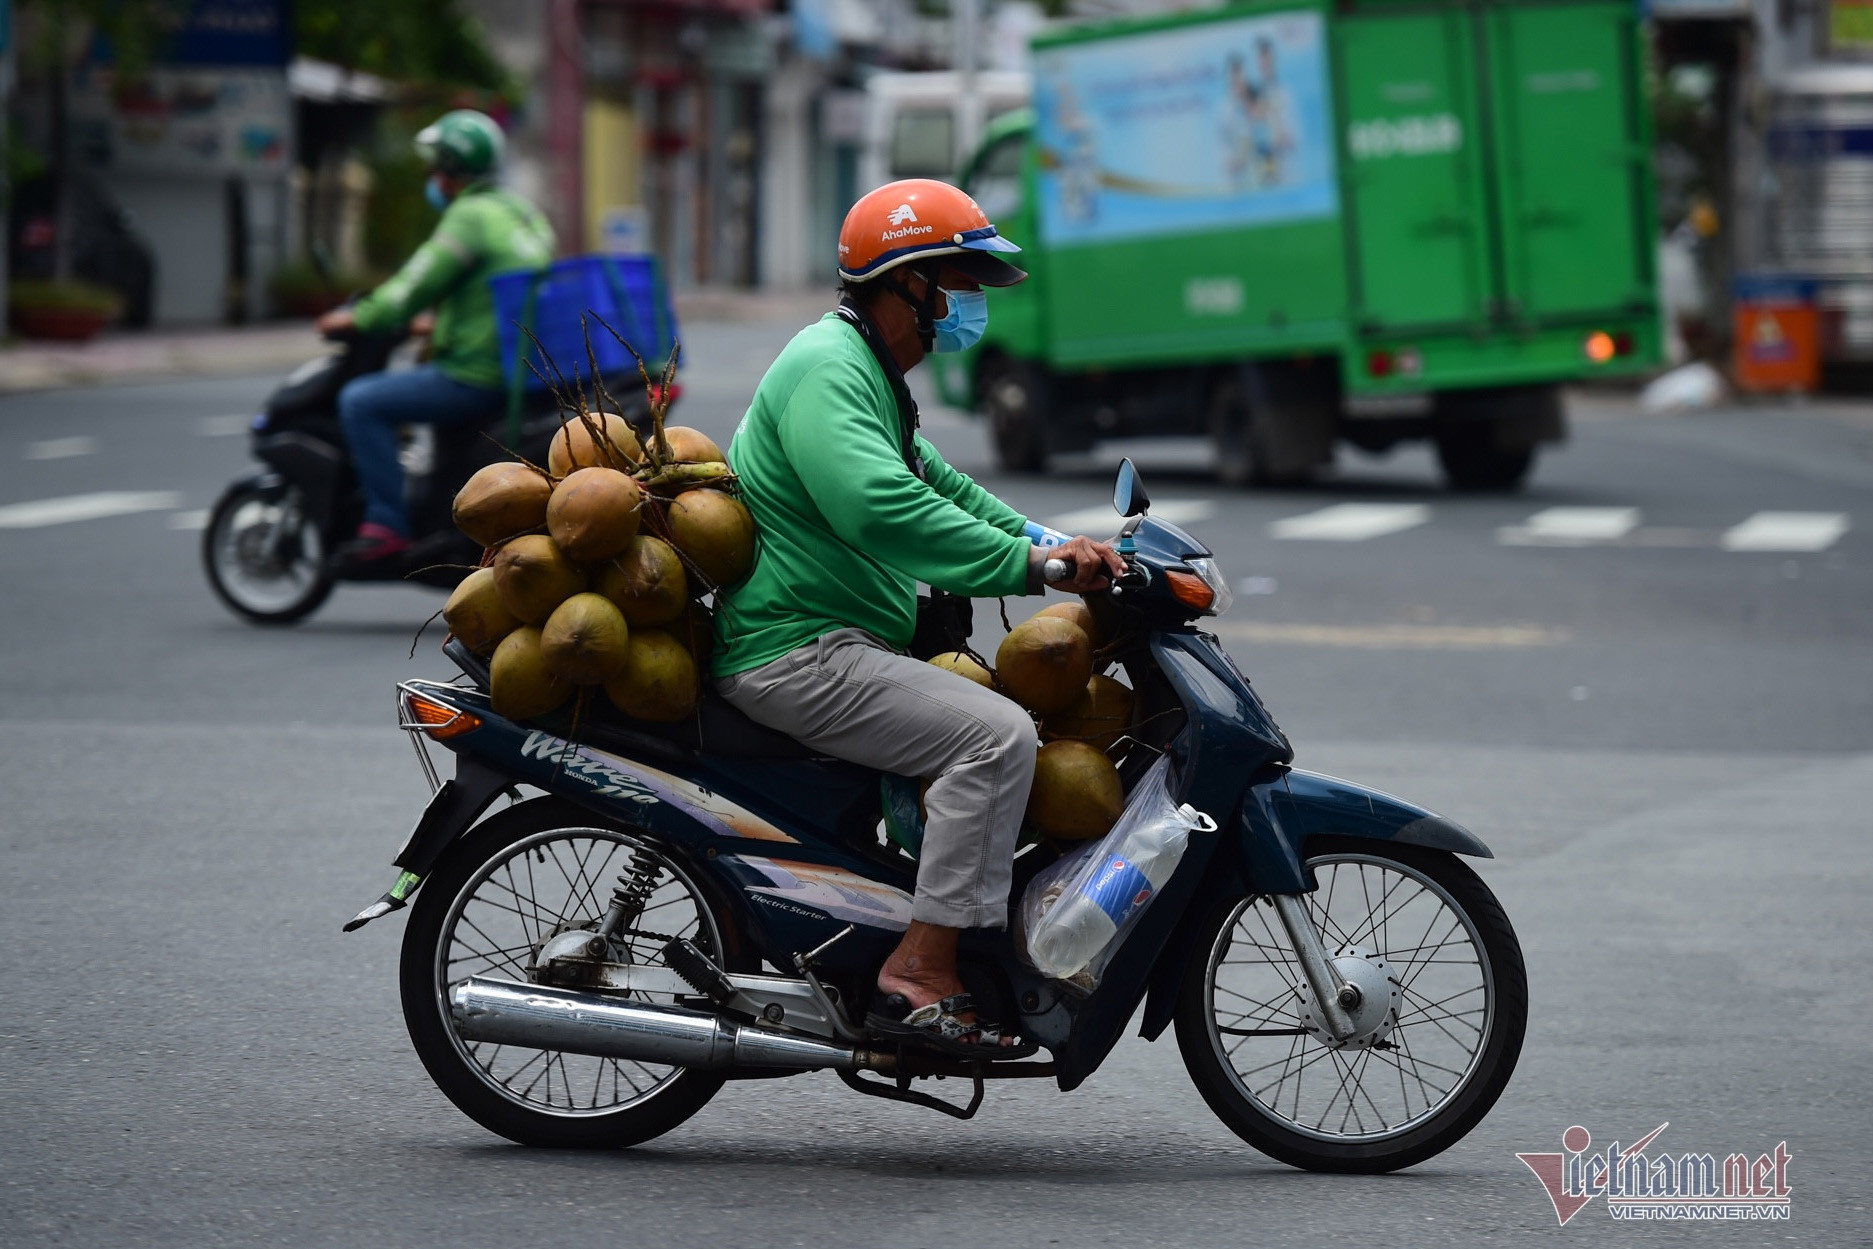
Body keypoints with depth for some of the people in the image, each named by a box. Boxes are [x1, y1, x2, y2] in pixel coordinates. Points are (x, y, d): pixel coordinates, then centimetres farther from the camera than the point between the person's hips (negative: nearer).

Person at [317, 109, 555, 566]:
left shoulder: (470, 216, -13)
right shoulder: (524, 213, 16)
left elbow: (419, 284, -15)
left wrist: (358, 318, -2)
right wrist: (438, 328, 30)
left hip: (478, 375, -10)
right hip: (526, 369, 10)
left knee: (360, 402, -9)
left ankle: (386, 523, -13)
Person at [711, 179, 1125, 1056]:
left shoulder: (871, 374, 21)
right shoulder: (826, 368, -16)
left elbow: (937, 486, 25)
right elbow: (882, 510, -31)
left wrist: (1055, 545, 9)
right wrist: (1032, 566, -31)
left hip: (849, 646, 11)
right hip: (797, 652, -11)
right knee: (997, 736, -23)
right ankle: (920, 979, -25)